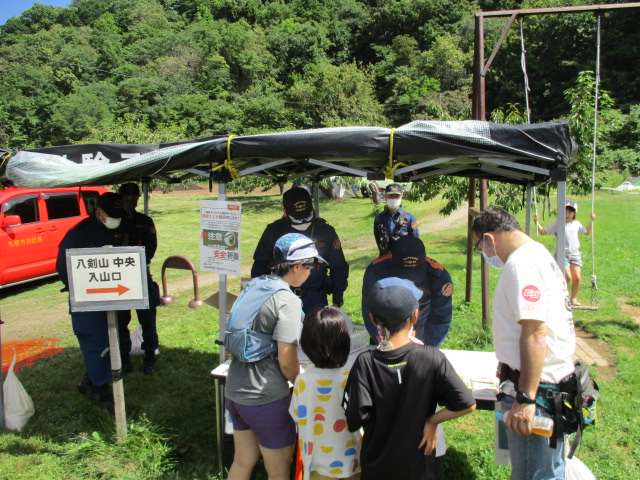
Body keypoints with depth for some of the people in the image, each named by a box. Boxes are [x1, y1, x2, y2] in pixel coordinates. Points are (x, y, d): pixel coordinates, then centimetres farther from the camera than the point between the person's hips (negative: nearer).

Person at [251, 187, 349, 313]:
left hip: (316, 302, 0)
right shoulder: (274, 231, -4)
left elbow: (339, 268, 6)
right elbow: (260, 265, 6)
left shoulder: (326, 232, -3)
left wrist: (337, 302, 6)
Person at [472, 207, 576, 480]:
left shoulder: (521, 264, -19)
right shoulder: (540, 254, 14)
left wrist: (525, 398, -24)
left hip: (536, 386, -11)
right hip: (555, 379, 11)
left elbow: (535, 332, -26)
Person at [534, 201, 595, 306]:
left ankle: (573, 298, 17)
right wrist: (536, 222, -16)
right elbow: (543, 232, -4)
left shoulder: (577, 224, 12)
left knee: (577, 278, -3)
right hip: (562, 255, -4)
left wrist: (592, 220, 22)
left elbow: (587, 232, 29)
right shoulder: (557, 224, -2)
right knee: (568, 278, -16)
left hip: (575, 255, 4)